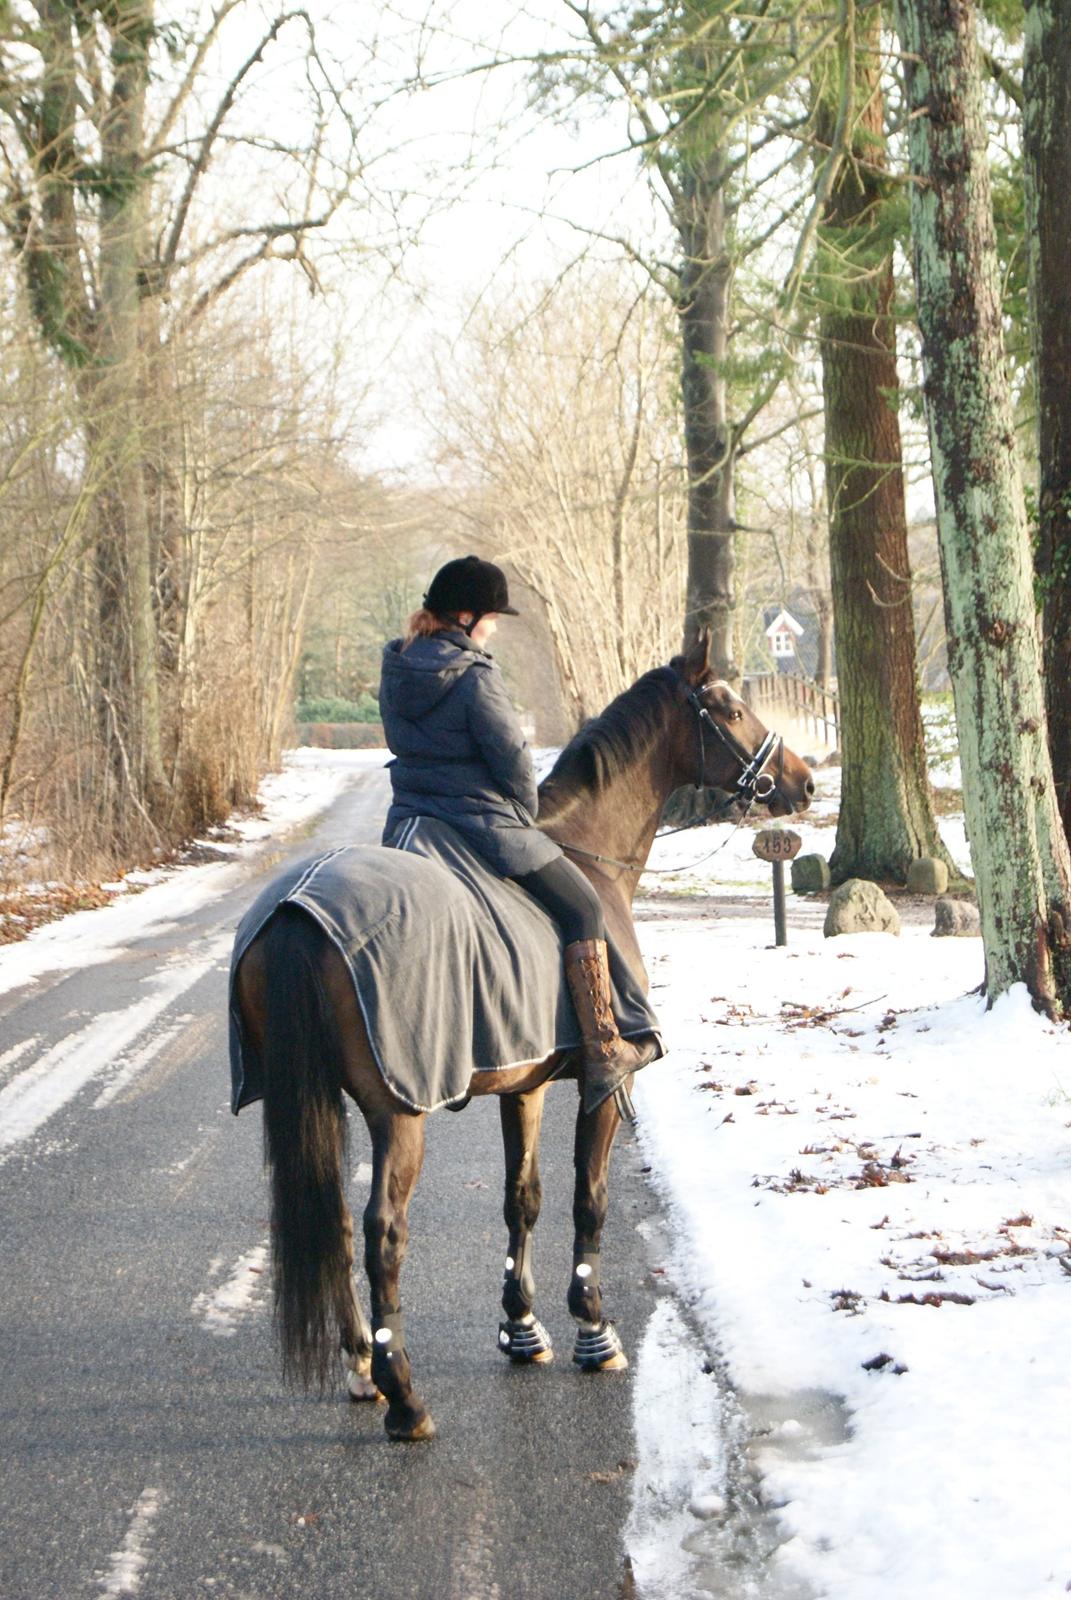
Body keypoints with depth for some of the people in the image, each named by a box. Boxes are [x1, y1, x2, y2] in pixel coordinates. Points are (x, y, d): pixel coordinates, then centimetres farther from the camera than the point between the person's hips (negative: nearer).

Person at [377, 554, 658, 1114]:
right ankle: (603, 1055, 8)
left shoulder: (395, 668, 5)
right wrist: (527, 816, 5)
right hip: (483, 825, -7)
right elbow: (512, 758, -15)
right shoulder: (474, 675, -19)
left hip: (408, 818, 8)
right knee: (583, 909, 7)